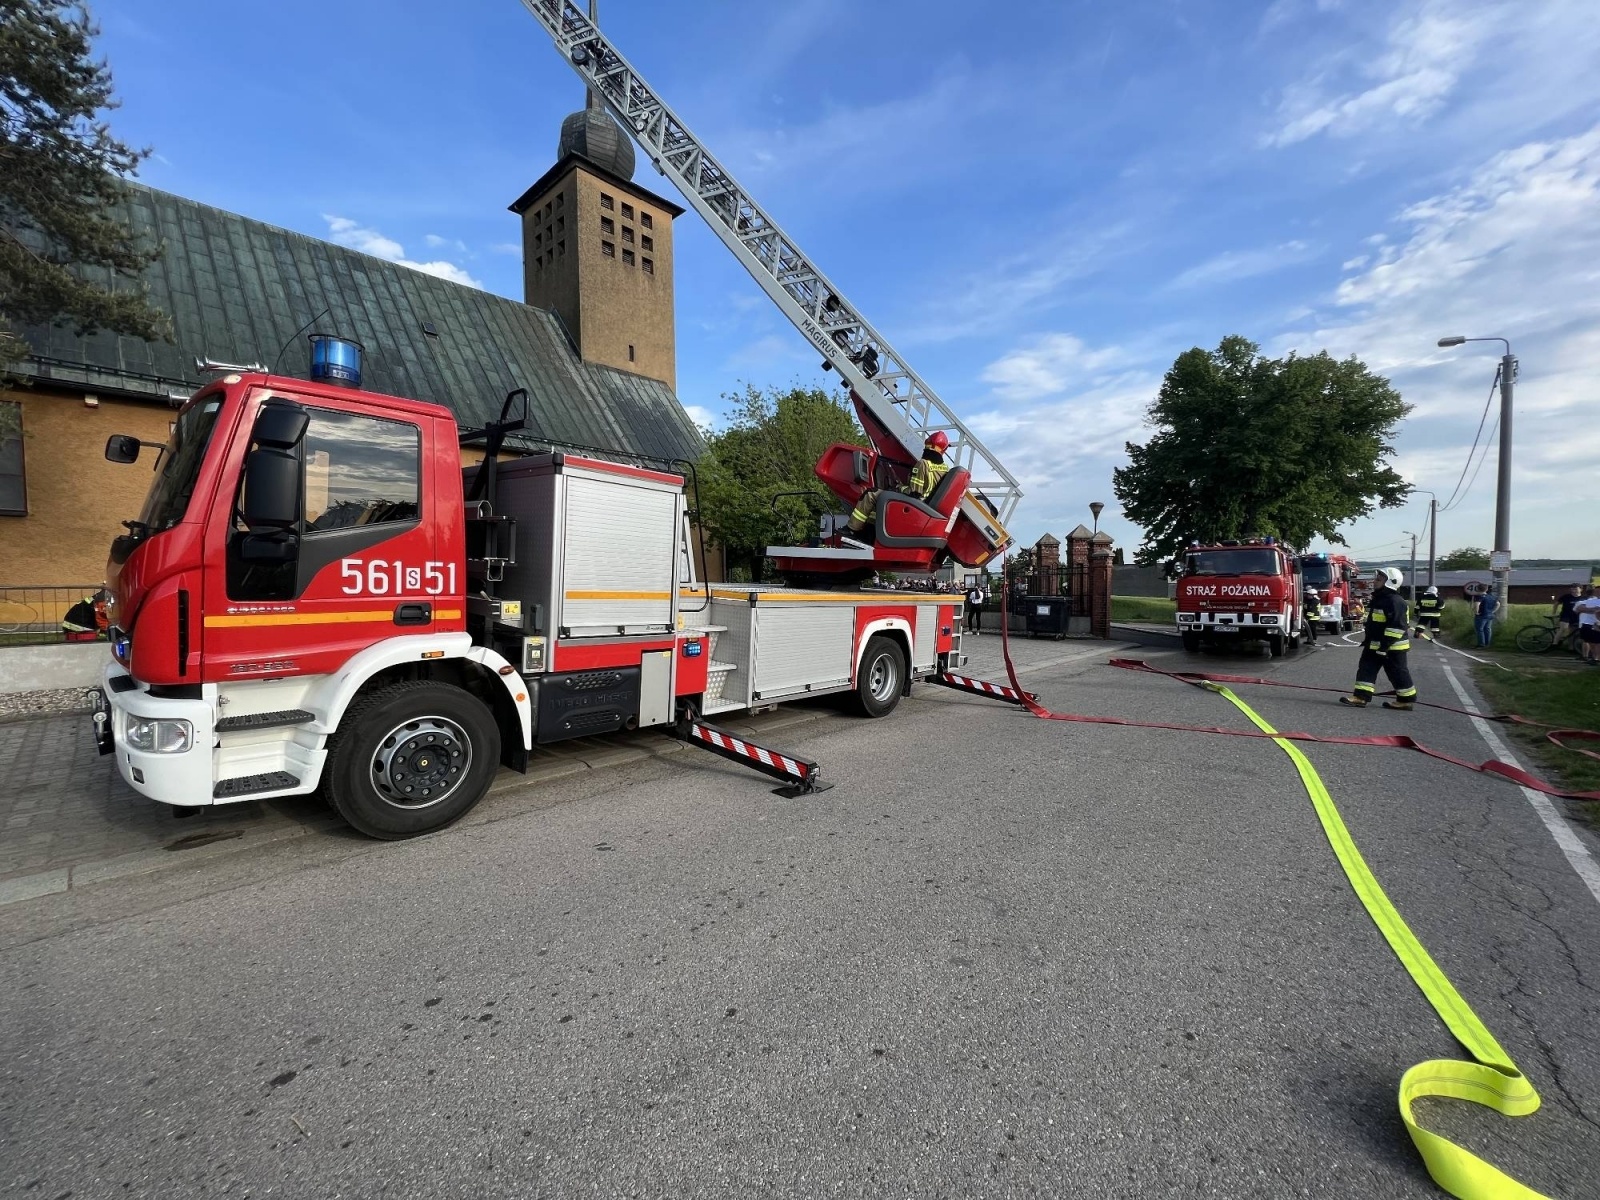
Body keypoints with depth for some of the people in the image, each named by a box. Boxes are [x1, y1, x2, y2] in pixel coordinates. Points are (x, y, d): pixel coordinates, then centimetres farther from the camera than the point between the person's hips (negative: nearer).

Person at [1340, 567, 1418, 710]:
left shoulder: (1395, 601, -19)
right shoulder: (1377, 599, 12)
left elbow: (1397, 626, -23)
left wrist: (1385, 645, -24)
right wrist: (1366, 640, 21)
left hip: (1392, 647, -9)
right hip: (1374, 645, 9)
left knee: (1397, 673, 3)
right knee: (1366, 669, 5)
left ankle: (1407, 700, 16)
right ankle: (1361, 697, 4)